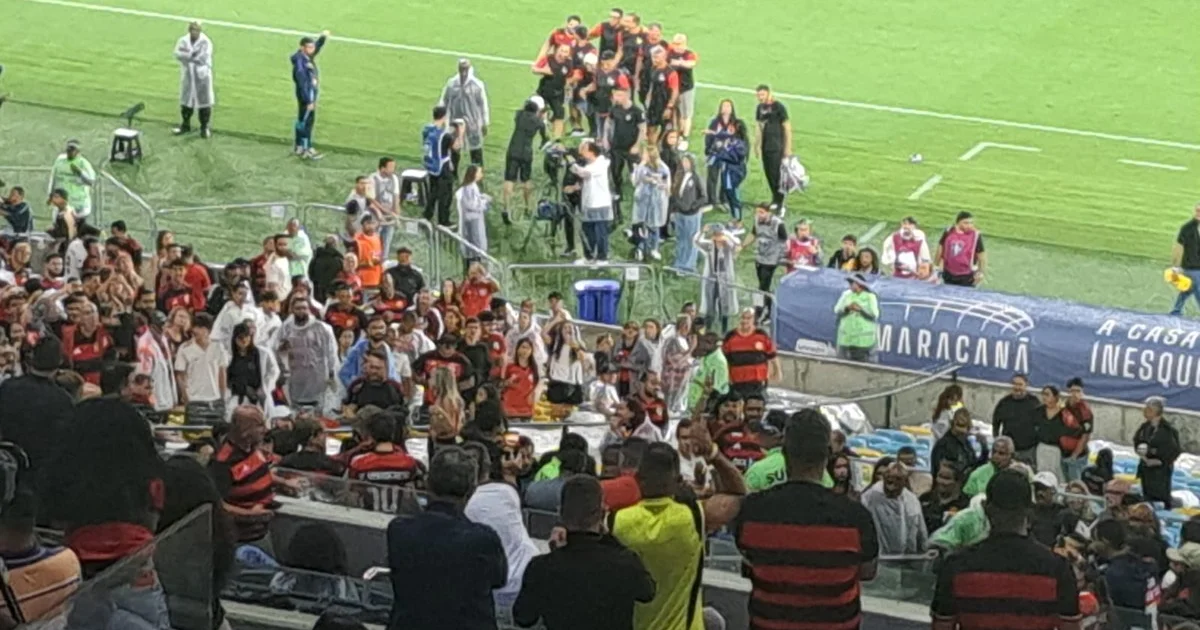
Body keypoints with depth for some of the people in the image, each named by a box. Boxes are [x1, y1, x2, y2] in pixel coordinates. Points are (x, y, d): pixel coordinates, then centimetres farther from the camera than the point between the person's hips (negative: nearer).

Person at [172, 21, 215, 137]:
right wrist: (193, 55, -22)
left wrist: (187, 55, -14)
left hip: (202, 77, -4)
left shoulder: (206, 42, -9)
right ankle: (185, 125, 28)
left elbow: (203, 58, -21)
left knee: (204, 101, 1)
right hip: (187, 76, 4)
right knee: (186, 101, 13)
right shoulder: (183, 41, 2)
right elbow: (178, 54, -12)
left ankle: (204, 127, 12)